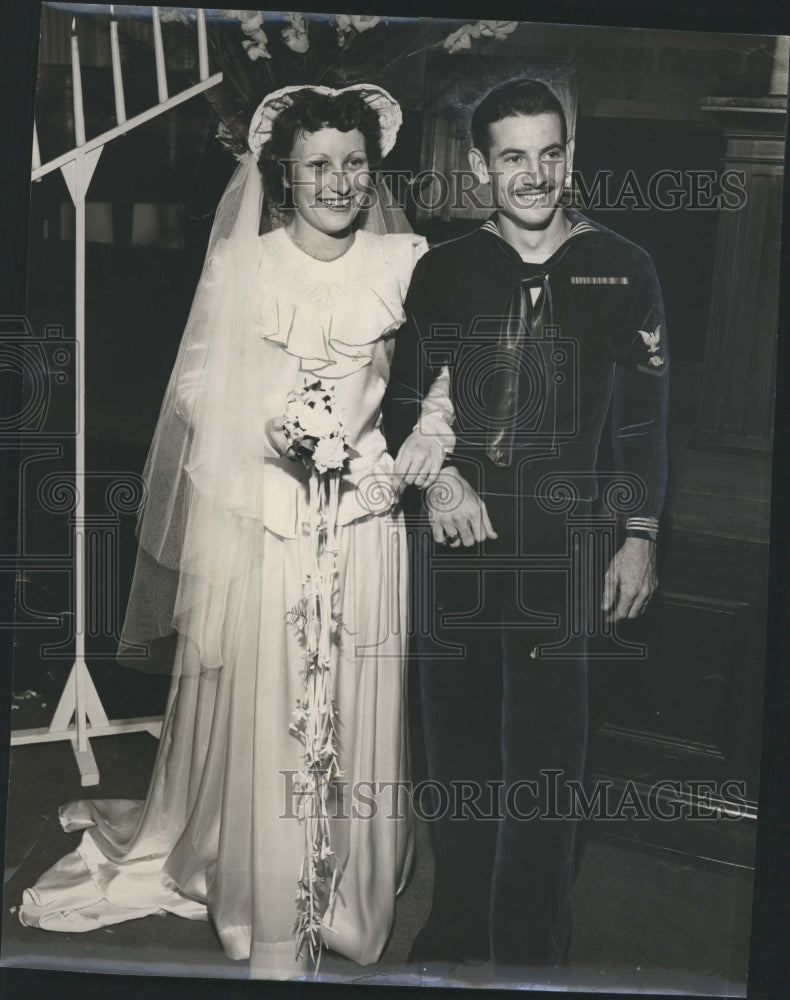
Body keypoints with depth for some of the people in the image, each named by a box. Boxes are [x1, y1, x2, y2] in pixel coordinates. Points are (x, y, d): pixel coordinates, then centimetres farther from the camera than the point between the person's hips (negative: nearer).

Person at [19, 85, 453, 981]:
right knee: (259, 712, 7)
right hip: (258, 520, 0)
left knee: (357, 716, 9)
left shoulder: (404, 264, 2)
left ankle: (350, 906, 33)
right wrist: (273, 431, -14)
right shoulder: (243, 266, 1)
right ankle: (264, 922, 30)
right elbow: (203, 388, 2)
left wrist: (419, 458, -9)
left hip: (362, 515, 1)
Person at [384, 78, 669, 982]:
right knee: (455, 743, 9)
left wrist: (640, 537, 1)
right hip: (457, 536, 2)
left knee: (545, 755, 2)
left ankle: (532, 950, 19)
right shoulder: (443, 270, 8)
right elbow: (402, 401, 10)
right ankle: (456, 929, 26)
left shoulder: (621, 270, 5)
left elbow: (643, 417, 6)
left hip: (564, 544, -1)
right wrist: (434, 477, -8)